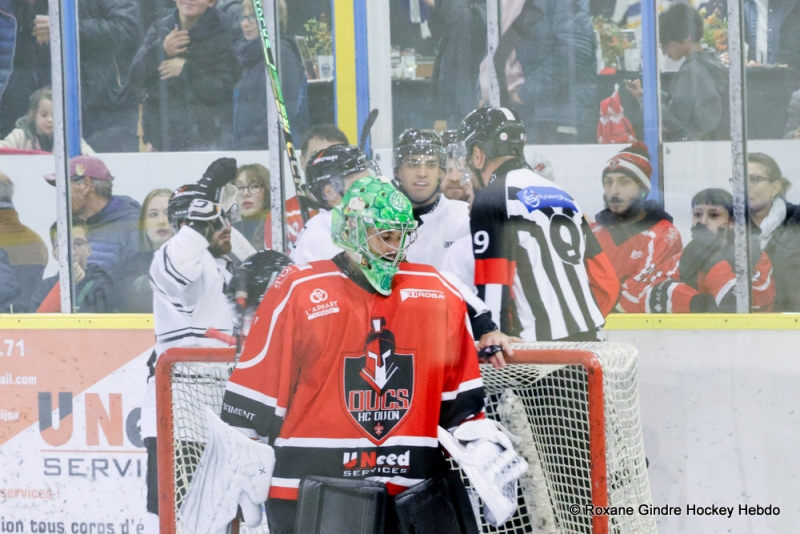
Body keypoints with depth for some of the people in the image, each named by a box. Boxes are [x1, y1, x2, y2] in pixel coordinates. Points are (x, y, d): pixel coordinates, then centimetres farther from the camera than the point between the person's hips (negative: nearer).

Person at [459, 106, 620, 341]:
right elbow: (607, 283, 18)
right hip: (586, 342, 8)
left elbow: (492, 291, -14)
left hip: (538, 346, -8)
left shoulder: (491, 200, -6)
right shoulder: (562, 196, 19)